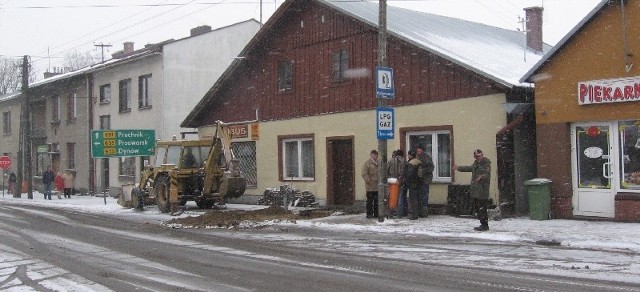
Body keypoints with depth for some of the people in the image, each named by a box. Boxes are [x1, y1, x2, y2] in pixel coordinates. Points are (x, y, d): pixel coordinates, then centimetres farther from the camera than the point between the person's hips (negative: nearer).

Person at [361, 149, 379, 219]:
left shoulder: (378, 163, 17)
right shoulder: (367, 163, -6)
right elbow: (364, 174, -13)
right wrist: (369, 181, -18)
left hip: (377, 186, 7)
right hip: (370, 187, -7)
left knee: (377, 200, 11)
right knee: (370, 200, -2)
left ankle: (376, 213, 19)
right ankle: (369, 214, 3)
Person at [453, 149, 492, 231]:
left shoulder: (486, 164, -9)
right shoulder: (476, 163, 18)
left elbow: (487, 174, -22)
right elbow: (469, 168, 35)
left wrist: (481, 177, -42)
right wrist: (458, 168, 43)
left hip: (482, 189, -9)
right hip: (475, 189, 9)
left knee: (482, 208, -10)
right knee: (478, 208, 12)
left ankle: (484, 225, -5)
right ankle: (483, 224, 20)